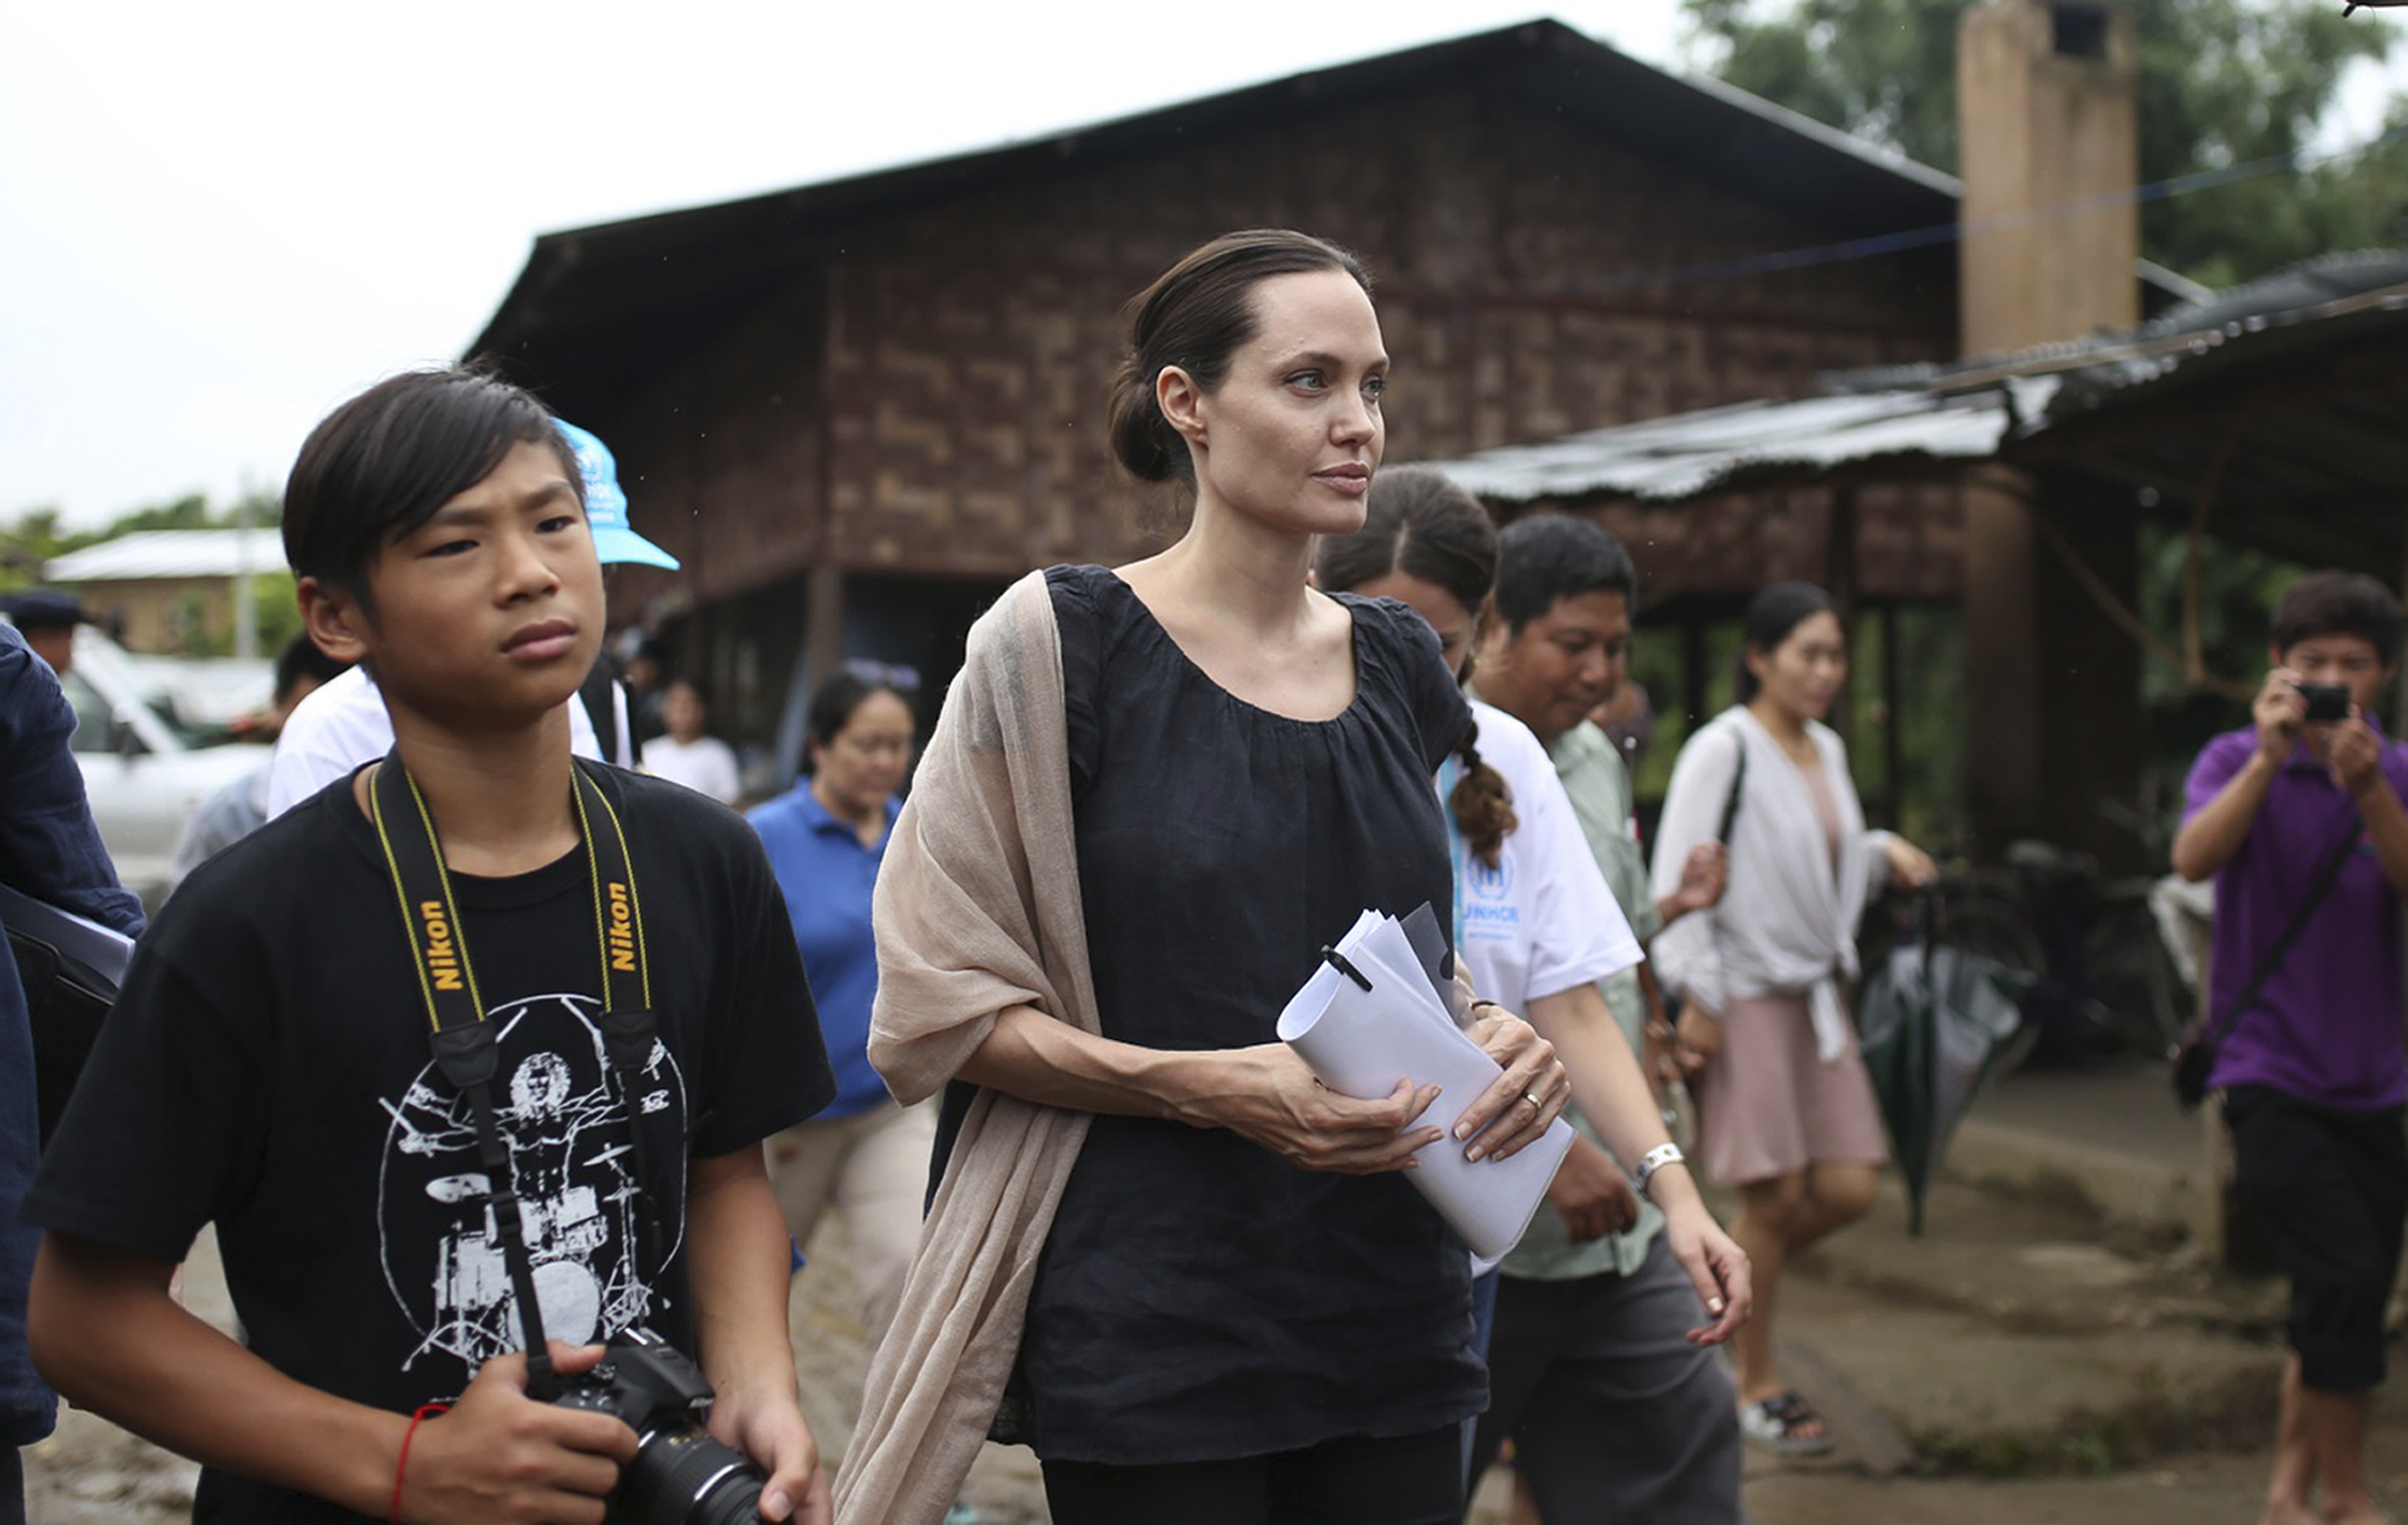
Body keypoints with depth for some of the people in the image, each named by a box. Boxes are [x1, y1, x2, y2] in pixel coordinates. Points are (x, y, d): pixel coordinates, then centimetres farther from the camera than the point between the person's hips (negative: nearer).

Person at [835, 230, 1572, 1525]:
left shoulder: (1400, 667, 9)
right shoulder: (1059, 643, -7)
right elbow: (943, 1005, -8)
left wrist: (1498, 1042, -3)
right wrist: (1208, 1088, -21)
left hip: (1393, 1312, 5)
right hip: (1153, 1339, -5)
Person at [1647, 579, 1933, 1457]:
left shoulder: (1826, 750, 13)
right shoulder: (1722, 750, -11)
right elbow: (1679, 882, -14)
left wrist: (1882, 852, 5)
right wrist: (1698, 1000, -18)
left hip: (1817, 996, 8)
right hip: (1745, 996, -7)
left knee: (1848, 1189, 1)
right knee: (1775, 1193, -3)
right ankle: (1758, 1385, 12)